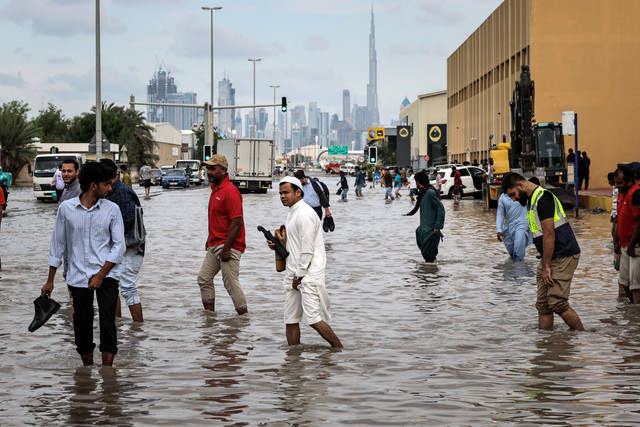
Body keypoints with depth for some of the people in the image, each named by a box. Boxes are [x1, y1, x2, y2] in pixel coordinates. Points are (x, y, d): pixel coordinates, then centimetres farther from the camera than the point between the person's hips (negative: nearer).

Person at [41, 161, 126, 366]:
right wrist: (50, 280, 9)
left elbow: (119, 246, -2)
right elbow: (58, 244, 8)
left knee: (107, 323, -13)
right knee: (82, 327, 8)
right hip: (78, 277, 1)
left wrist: (101, 275, -11)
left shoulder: (112, 209, -1)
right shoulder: (66, 208, 0)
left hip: (106, 274, -1)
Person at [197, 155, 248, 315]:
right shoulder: (215, 189, 13)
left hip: (228, 246, -10)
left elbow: (236, 223, -22)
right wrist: (210, 240, 21)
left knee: (231, 283, -5)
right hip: (214, 246, 10)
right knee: (204, 279, 11)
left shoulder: (230, 192, -18)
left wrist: (226, 249, -22)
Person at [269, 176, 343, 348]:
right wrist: (277, 245, 8)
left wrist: (299, 276, -14)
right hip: (294, 273, 10)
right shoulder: (292, 213, 17)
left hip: (308, 273, -10)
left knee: (313, 318, -15)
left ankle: (341, 351, -4)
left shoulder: (305, 214, -14)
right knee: (291, 319, 8)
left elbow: (307, 250, -17)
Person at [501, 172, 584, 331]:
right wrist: (544, 266, 17)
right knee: (543, 304, 6)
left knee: (557, 303, -14)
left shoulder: (543, 199, -16)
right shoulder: (533, 200, 17)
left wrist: (546, 267, -17)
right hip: (550, 258, 10)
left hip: (563, 256, -10)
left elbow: (549, 235, -20)